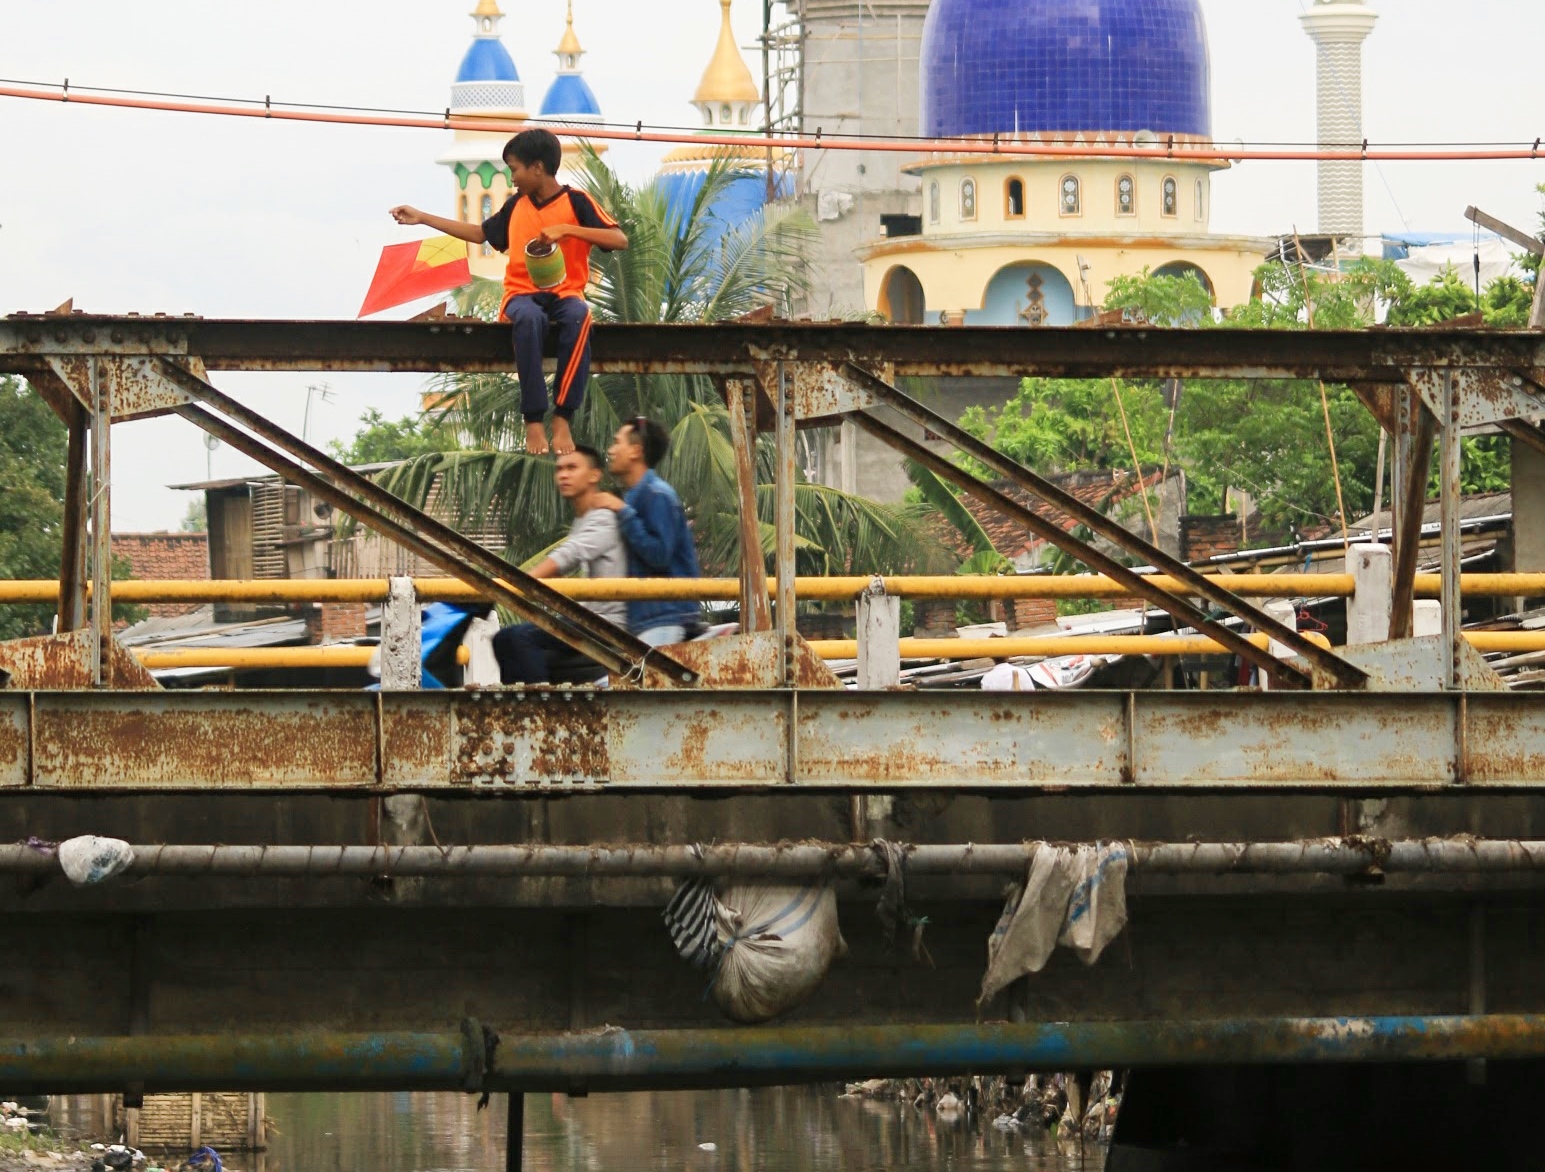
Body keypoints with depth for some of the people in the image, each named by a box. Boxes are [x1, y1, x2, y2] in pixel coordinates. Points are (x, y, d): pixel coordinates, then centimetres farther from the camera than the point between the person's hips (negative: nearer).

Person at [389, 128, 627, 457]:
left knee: (579, 317, -40)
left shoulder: (576, 202, -1)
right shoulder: (516, 205, 13)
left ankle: (562, 416, -36)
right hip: (522, 294, 2)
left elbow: (620, 240, -12)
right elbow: (481, 233, 27)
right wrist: (422, 218, 27)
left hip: (565, 294, -2)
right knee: (529, 318, -38)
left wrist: (567, 229, -22)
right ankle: (533, 420, -37)